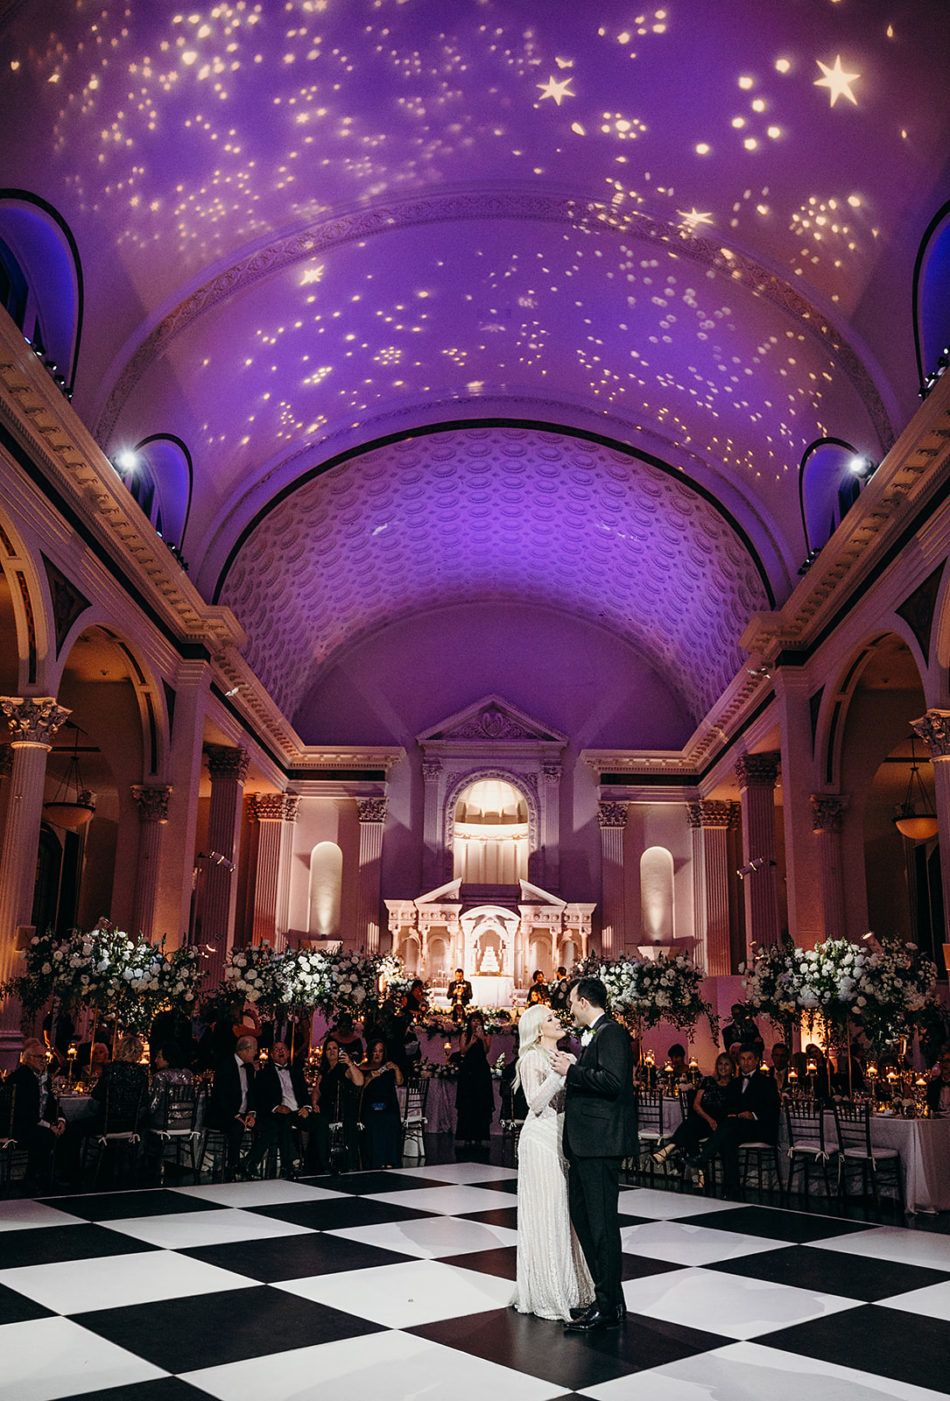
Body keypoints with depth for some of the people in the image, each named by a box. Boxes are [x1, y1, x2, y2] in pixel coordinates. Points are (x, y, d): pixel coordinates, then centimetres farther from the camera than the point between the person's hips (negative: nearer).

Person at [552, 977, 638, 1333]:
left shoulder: (611, 1032, -13)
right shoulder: (595, 1034, 18)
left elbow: (612, 1080, -25)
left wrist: (571, 1071, -19)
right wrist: (570, 1069, 12)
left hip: (601, 1143, -11)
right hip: (585, 1144, 11)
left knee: (601, 1222, -3)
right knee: (581, 1216, 14)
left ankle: (609, 1307, 6)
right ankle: (607, 1297, 23)